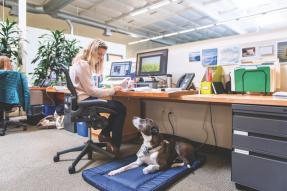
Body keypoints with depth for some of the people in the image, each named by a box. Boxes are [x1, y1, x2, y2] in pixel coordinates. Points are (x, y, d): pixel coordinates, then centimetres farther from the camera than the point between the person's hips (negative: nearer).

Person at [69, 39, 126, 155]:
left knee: (118, 106, 7)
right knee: (120, 109, -12)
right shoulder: (83, 65, -16)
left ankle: (105, 134, 17)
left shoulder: (86, 64, 15)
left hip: (85, 99, 10)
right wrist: (113, 90, -15)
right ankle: (114, 145, -1)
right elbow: (91, 90, -20)